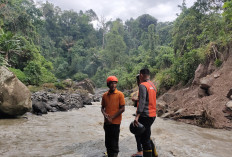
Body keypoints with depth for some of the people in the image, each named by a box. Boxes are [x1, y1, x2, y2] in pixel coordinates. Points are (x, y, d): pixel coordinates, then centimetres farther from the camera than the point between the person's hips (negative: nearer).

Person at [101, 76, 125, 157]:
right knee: (107, 142, 14)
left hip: (115, 122, -5)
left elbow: (122, 108, -9)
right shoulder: (105, 95, 6)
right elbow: (102, 107, 13)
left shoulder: (120, 94, -7)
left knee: (114, 144, 2)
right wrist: (104, 114, -9)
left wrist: (112, 118, -12)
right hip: (107, 122, 5)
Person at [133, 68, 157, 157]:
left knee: (145, 139, -1)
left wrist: (137, 116, -29)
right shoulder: (152, 85, 14)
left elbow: (142, 102, -24)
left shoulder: (143, 85, -14)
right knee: (147, 137, 23)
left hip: (145, 115, -10)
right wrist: (137, 100, 28)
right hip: (152, 115, 10)